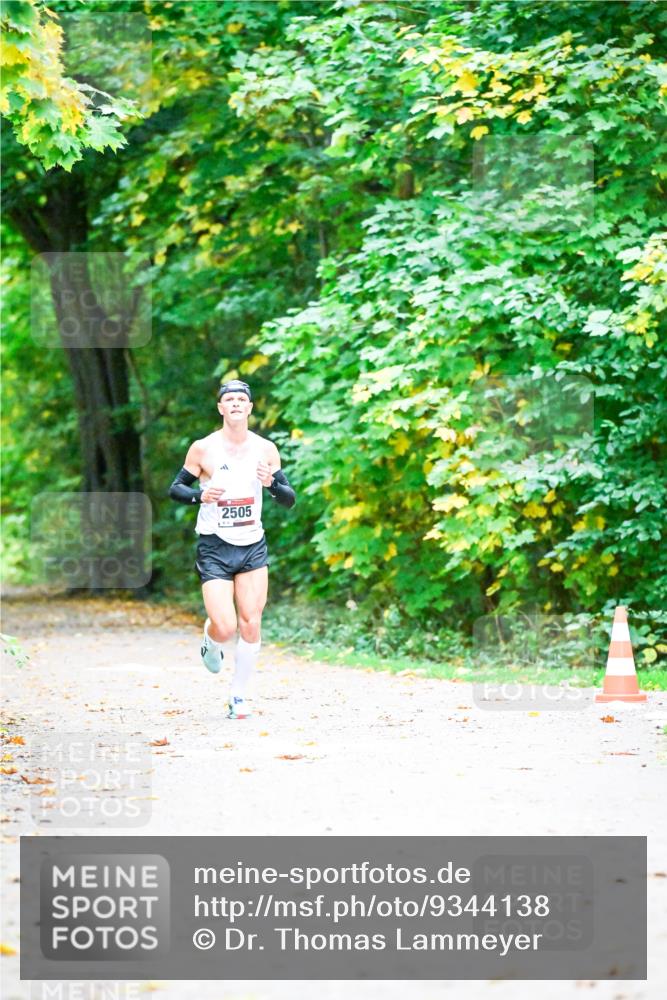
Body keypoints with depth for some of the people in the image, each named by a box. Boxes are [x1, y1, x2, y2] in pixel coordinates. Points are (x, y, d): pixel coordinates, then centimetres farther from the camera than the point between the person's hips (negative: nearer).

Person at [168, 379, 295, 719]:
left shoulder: (265, 449, 2)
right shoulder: (203, 448, -5)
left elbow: (290, 500, 5)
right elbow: (175, 489, 3)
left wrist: (271, 484, -16)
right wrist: (200, 495, -18)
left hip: (253, 547, 3)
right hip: (214, 548, -3)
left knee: (251, 624, -4)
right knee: (225, 628, -13)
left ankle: (238, 695, 12)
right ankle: (209, 639, 25)